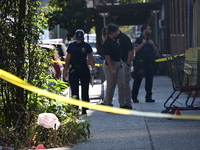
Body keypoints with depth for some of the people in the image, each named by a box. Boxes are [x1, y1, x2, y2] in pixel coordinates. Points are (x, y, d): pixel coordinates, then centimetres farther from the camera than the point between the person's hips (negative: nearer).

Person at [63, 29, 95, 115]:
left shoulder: (86, 46, 4)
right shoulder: (71, 45, 7)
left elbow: (90, 58, 2)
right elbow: (68, 58, 10)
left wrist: (93, 68, -10)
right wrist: (65, 70, 6)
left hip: (84, 69, 0)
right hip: (73, 70, 0)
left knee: (85, 90, 5)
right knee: (74, 90, -8)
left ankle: (84, 109, 13)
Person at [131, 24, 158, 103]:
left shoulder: (150, 40, 17)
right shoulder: (138, 39, 0)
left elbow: (156, 51, 15)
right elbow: (136, 49, -12)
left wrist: (152, 44, -1)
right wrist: (143, 43, -15)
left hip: (150, 63, 5)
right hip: (140, 63, -5)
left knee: (149, 80, 2)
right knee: (137, 80, 0)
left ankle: (148, 97, 7)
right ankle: (134, 97, 7)